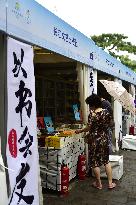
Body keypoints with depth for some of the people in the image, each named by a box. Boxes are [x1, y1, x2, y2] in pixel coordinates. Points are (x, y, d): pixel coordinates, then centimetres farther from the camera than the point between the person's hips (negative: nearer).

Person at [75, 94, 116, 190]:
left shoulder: (92, 114, -17)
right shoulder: (106, 112, -1)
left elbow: (89, 128, -16)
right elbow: (108, 124, 9)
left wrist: (80, 130, -1)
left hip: (94, 140, -5)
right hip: (104, 139, 6)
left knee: (95, 162, 9)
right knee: (106, 160, 16)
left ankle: (99, 184, 19)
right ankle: (110, 183, 21)